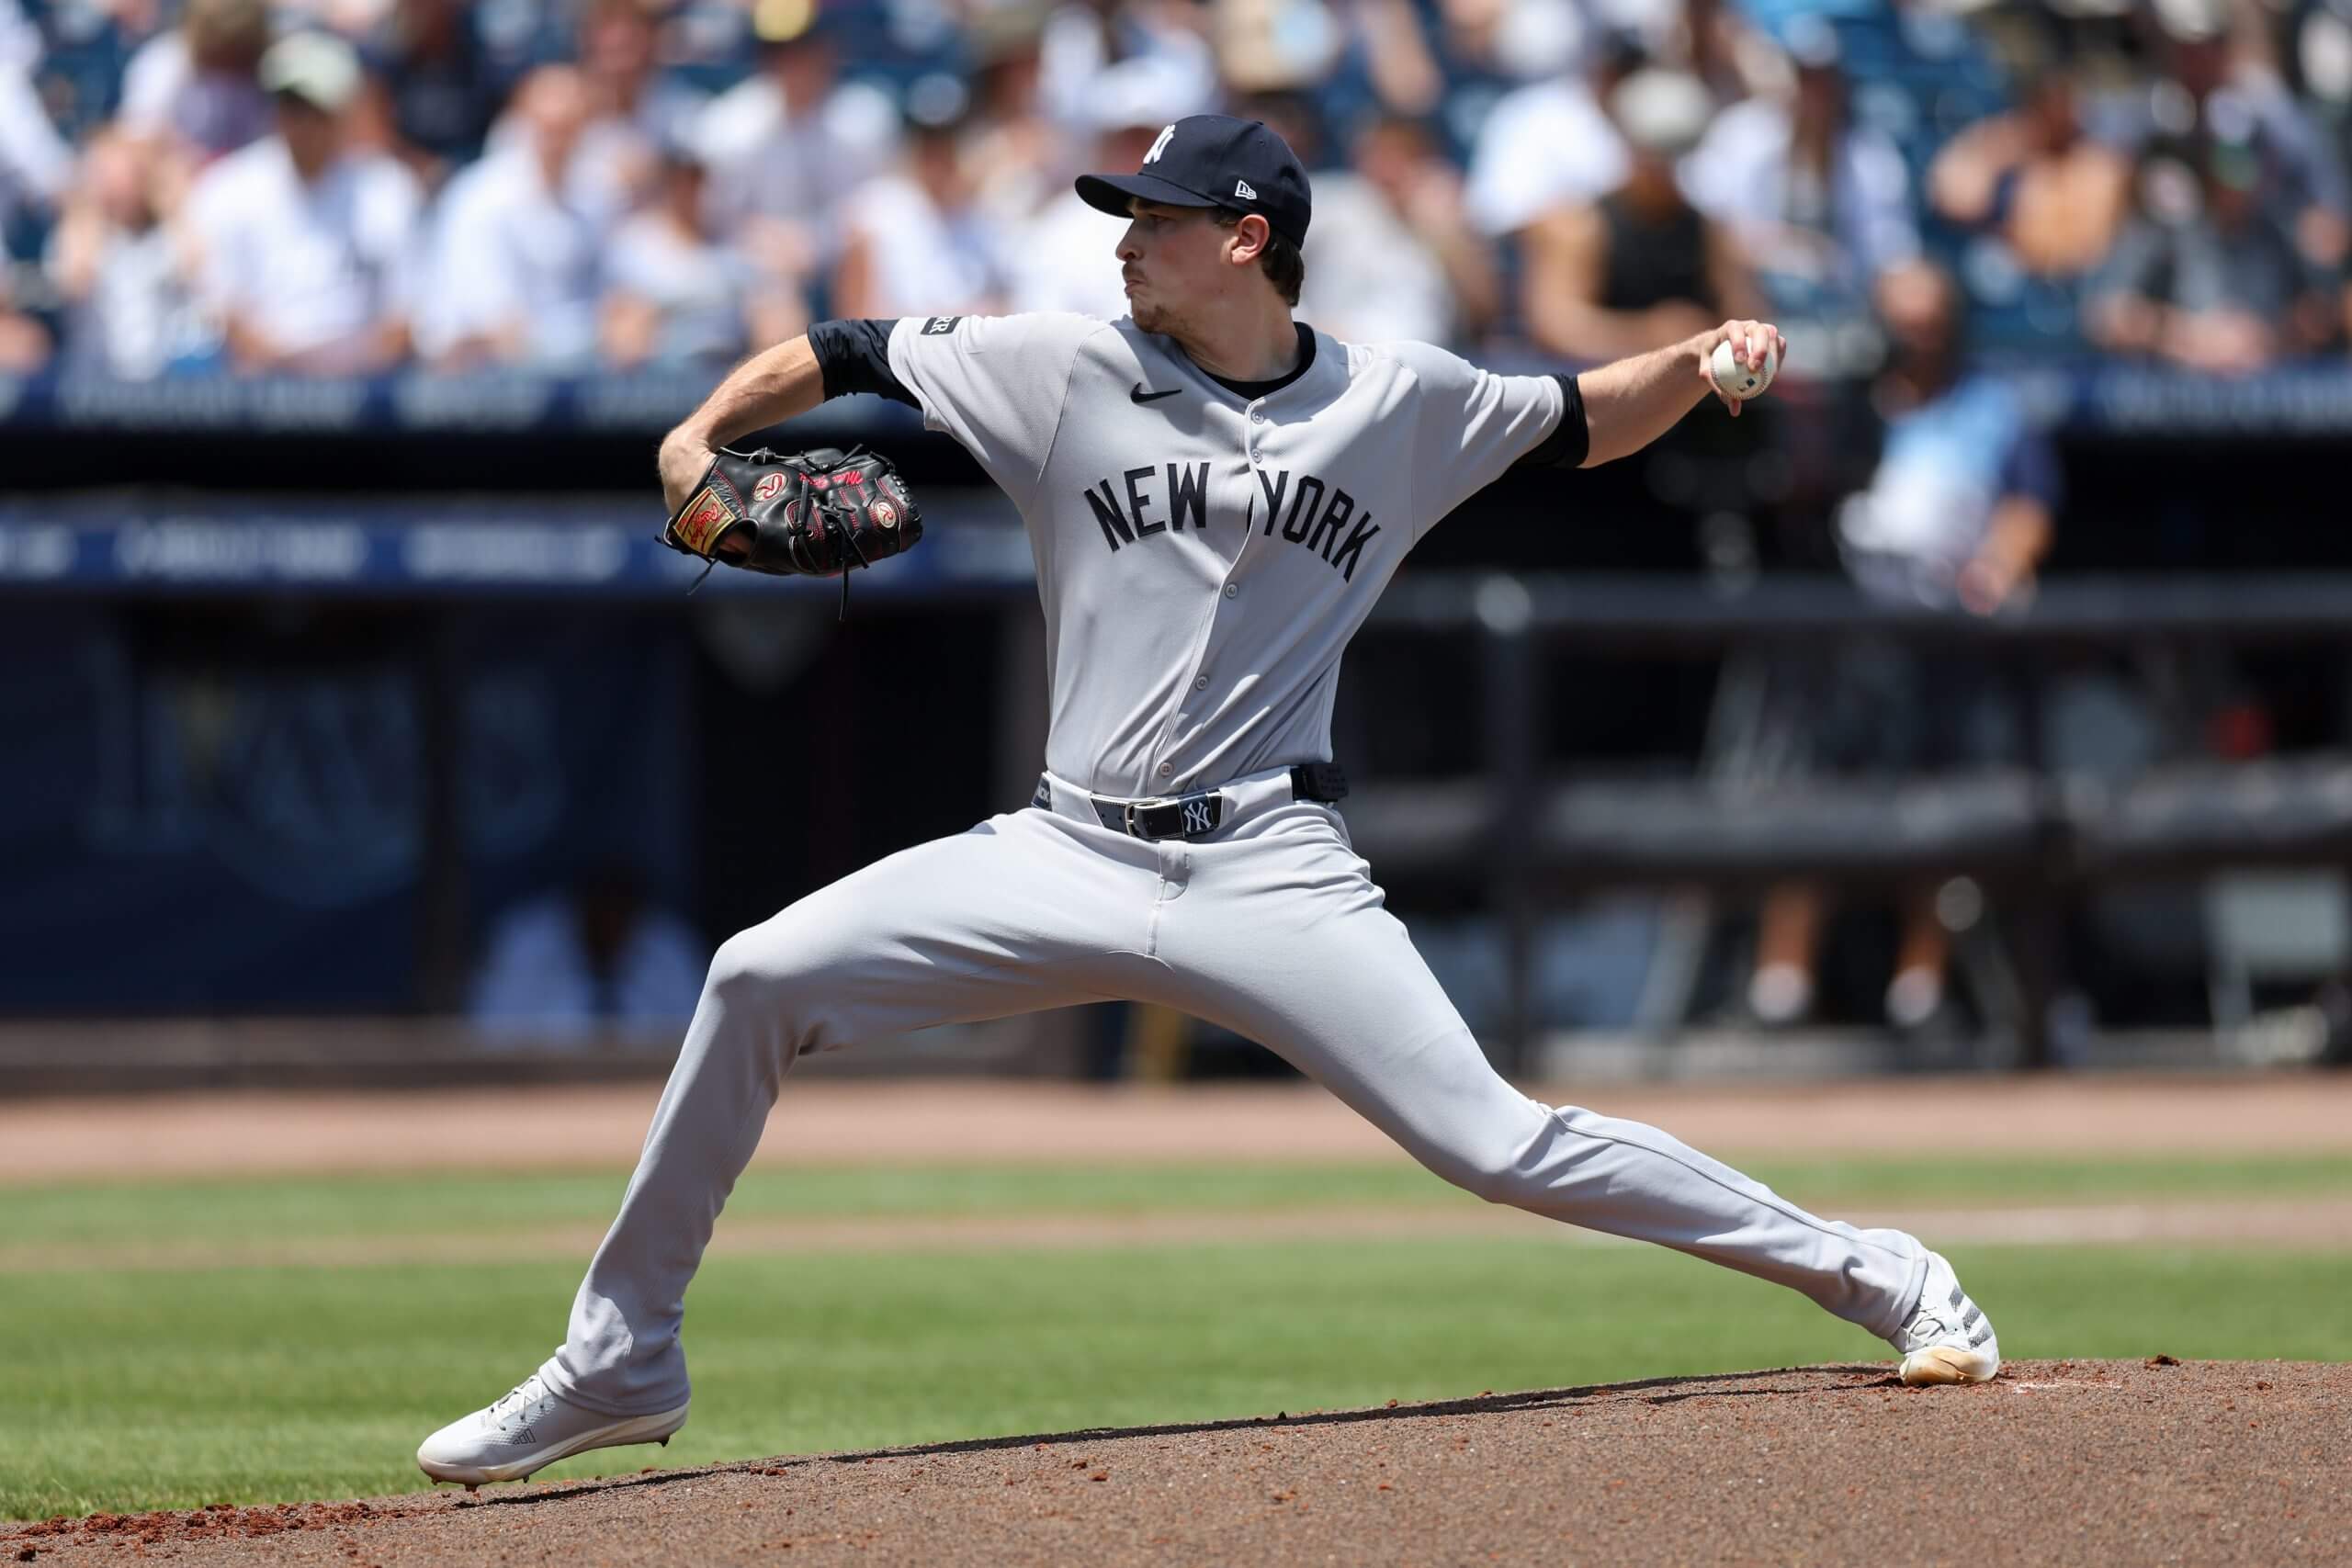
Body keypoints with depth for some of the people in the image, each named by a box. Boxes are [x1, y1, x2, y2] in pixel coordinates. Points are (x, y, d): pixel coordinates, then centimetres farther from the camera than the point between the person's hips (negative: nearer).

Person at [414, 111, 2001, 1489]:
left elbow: (1588, 424, 16)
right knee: (760, 979, -11)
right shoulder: (1066, 367, 1)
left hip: (1273, 869, -2)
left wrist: (1703, 359, -3)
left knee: (1492, 1139, -15)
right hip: (1074, 856, 2)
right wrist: (701, 434, -11)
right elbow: (839, 355, 6)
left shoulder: (1397, 400, 2)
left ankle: (1871, 1272, -3)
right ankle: (621, 1357, 3)